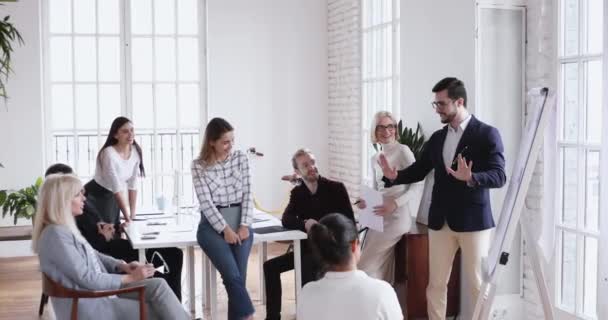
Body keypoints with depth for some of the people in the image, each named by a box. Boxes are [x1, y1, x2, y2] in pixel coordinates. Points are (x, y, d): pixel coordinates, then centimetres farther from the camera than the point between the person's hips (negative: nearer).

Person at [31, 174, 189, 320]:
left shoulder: (66, 228, 9)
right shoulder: (56, 235, -21)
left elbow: (94, 255, 18)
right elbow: (87, 279, -22)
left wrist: (123, 266, 1)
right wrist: (130, 278, -18)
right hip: (87, 307, -8)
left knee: (158, 286, -6)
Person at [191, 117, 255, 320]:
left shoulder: (240, 158, 6)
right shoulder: (199, 165, -1)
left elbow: (247, 194, 4)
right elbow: (206, 202, -7)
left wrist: (244, 225, -7)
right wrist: (225, 229, -14)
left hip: (239, 222, 2)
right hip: (212, 225, -2)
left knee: (237, 277, -9)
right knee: (233, 276, -19)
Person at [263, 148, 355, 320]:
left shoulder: (336, 188, -6)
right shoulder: (297, 192, 5)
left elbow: (349, 222, -10)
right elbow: (286, 220, -11)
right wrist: (304, 224, -32)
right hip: (307, 248, 6)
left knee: (307, 266, -34)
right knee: (271, 266, -7)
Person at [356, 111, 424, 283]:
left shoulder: (403, 151, -8)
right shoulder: (375, 158, 14)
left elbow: (418, 185, -13)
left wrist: (396, 203, -24)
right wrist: (366, 202, -1)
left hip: (397, 216, -7)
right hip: (379, 217, 7)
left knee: (365, 267, -6)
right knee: (379, 270, 6)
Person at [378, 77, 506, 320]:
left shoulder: (487, 134, -7)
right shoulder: (437, 138, 11)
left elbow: (499, 176, -15)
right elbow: (419, 170, 13)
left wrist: (470, 178, -34)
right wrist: (394, 176, -7)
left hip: (473, 220, -5)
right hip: (440, 221, 5)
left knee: (478, 284, 3)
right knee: (436, 283, 9)